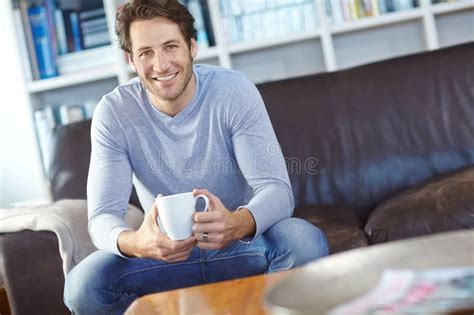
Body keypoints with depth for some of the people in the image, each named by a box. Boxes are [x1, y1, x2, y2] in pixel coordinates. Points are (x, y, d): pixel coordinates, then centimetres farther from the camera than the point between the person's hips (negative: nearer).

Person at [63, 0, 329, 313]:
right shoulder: (113, 112, -11)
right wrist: (133, 242, -42)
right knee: (83, 285, -24)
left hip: (241, 243, 0)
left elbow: (277, 189, -21)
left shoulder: (234, 91, -14)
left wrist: (239, 223, -45)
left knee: (305, 240, -31)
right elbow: (103, 216, -16)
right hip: (165, 250, 1)